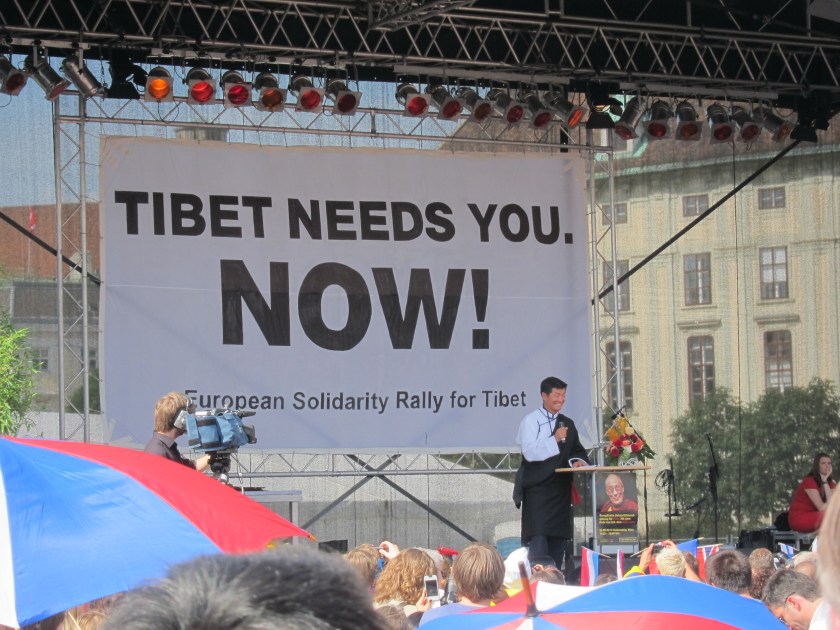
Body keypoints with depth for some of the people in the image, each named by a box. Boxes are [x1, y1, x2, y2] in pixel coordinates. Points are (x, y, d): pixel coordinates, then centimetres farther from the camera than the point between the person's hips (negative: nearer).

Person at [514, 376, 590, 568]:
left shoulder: (567, 424, 16)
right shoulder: (530, 421, -1)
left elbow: (578, 451, 21)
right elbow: (530, 452, -12)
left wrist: (579, 461, -1)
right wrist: (554, 439, -19)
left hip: (561, 488, 6)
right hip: (537, 489, -6)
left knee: (559, 538, 4)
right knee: (538, 539, -14)